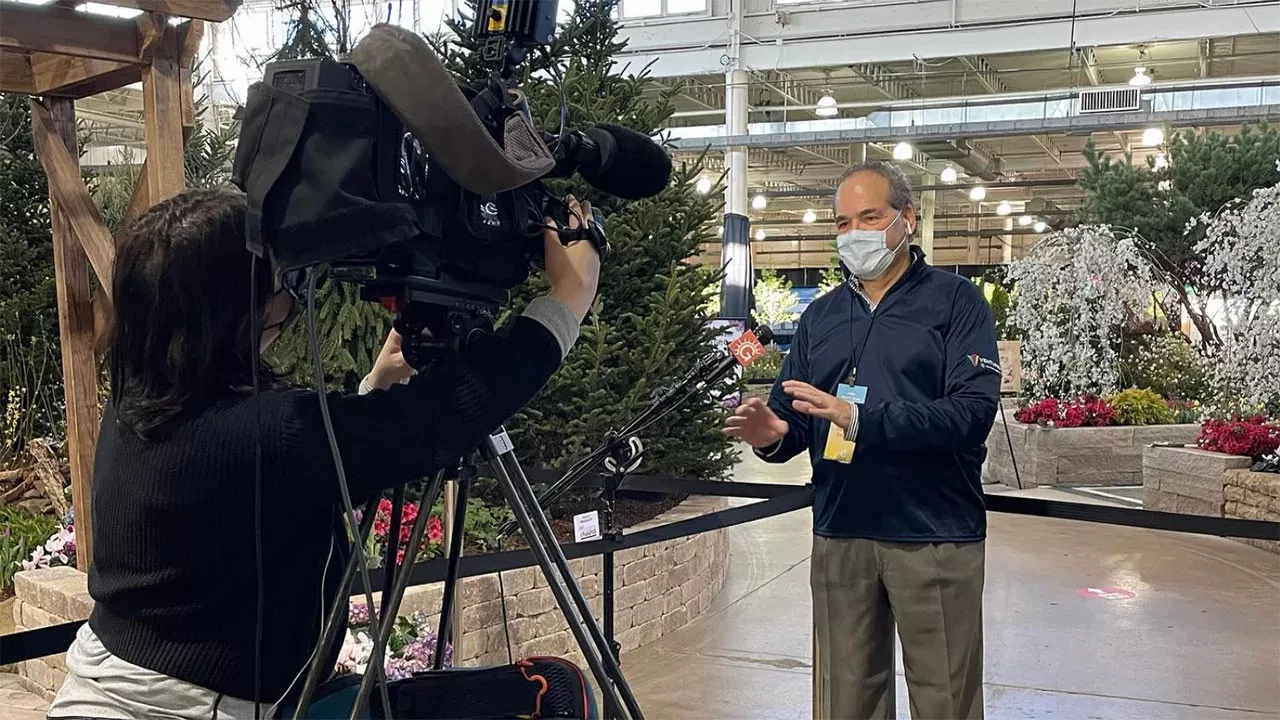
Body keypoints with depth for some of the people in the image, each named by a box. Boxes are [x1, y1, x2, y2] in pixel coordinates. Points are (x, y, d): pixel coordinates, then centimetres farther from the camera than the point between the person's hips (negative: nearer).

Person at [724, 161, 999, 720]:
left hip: (935, 536, -4)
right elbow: (793, 420, 11)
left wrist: (860, 419, -25)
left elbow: (973, 412, -15)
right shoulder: (820, 316, 14)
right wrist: (772, 436, -13)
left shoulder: (954, 301, -1)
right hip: (839, 533, 4)